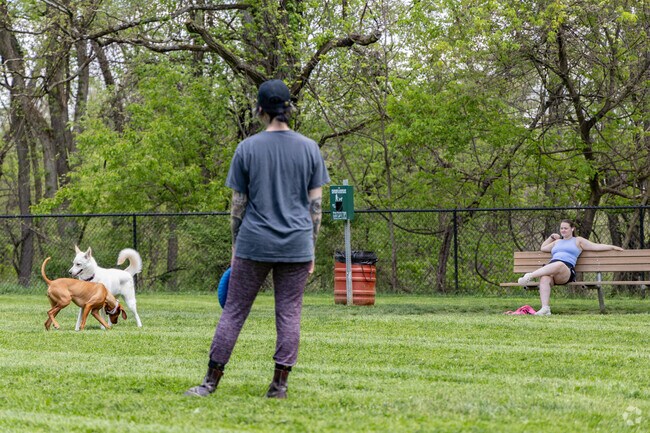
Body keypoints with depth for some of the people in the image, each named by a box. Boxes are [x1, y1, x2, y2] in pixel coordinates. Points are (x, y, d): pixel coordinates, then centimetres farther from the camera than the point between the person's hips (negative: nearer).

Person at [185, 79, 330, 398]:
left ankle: (211, 380, 8)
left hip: (254, 245, -1)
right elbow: (315, 204, 2)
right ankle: (280, 384, 3)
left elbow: (238, 204, 0)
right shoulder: (310, 149, 2)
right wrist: (311, 249, 9)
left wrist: (235, 248, 9)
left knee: (233, 310, 5)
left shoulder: (247, 149, -2)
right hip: (297, 247, 1)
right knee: (289, 313, 5)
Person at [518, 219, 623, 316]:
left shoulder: (578, 241, 23)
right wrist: (551, 237, 41)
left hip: (567, 271, -4)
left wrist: (612, 247, 13)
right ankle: (545, 309, -49)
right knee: (544, 279, -36)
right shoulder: (557, 242, 39)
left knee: (559, 265, -44)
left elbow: (596, 246, 19)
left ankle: (530, 276, -52)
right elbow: (543, 248, 50)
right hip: (550, 268, 4)